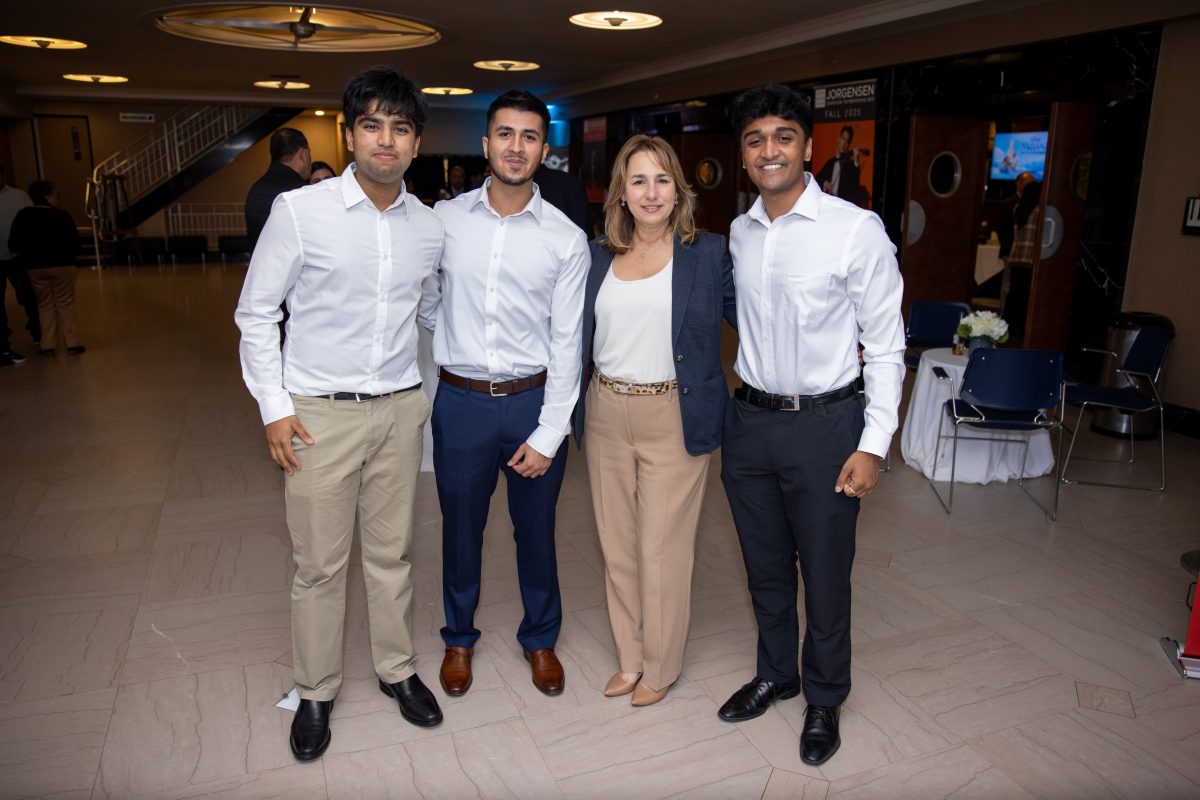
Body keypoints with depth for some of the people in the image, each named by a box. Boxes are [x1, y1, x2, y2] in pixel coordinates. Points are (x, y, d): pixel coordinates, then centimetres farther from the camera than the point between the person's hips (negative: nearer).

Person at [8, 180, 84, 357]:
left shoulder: (22, 216, -2)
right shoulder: (61, 216, -12)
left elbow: (13, 245, -1)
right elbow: (75, 241, -11)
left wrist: (29, 253, 18)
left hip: (35, 267, 3)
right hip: (62, 264, -3)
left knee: (45, 305, 13)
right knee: (65, 304, 5)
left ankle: (48, 345, 10)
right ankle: (72, 343, 1)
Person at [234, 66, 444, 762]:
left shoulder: (429, 228, 2)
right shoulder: (300, 211, -9)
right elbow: (256, 312, -2)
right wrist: (273, 405, -6)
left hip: (400, 409, 3)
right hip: (320, 413, -3)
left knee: (392, 553, 15)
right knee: (321, 563, 8)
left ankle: (397, 668, 35)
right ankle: (316, 691, 29)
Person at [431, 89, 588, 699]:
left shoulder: (566, 239, -4)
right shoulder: (444, 219, -1)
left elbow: (566, 343, -5)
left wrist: (548, 435, -8)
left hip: (534, 401, 0)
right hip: (460, 401, 1)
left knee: (536, 530, 14)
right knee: (460, 528, 16)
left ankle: (540, 638, 39)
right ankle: (459, 638, 40)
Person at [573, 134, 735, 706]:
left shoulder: (708, 254, -3)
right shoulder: (597, 256, 7)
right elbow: (573, 332, 16)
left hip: (673, 419, -4)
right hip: (605, 415, 4)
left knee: (663, 550, 5)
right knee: (617, 546, 13)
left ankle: (661, 666, 27)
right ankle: (630, 658, 33)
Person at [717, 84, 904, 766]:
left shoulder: (856, 230, -12)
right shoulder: (739, 233, 4)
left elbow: (886, 345, -9)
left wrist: (874, 444, -13)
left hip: (824, 422, -5)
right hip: (750, 419, 5)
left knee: (825, 574, 9)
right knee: (765, 566, 19)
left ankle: (825, 699, 34)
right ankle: (776, 673, 43)